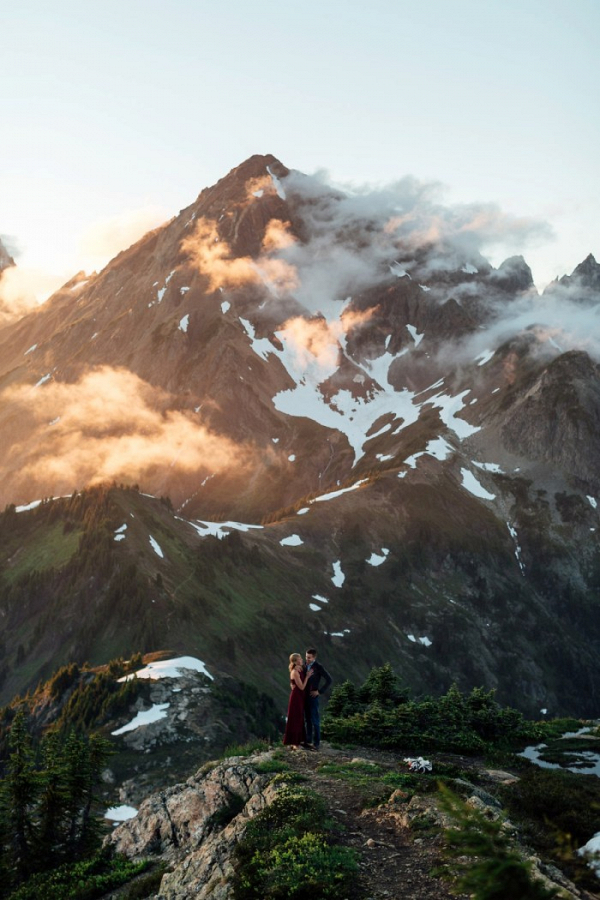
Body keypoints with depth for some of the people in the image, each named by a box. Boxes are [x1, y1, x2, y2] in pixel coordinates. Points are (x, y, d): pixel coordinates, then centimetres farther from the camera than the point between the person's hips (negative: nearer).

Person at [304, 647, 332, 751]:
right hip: (305, 696, 6)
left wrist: (320, 691, -14)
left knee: (315, 720, -2)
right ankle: (308, 740, 21)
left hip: (313, 697, -6)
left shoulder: (319, 667, -12)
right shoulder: (305, 666, 5)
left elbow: (329, 680, -14)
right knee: (308, 720, 13)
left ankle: (316, 743, 4)